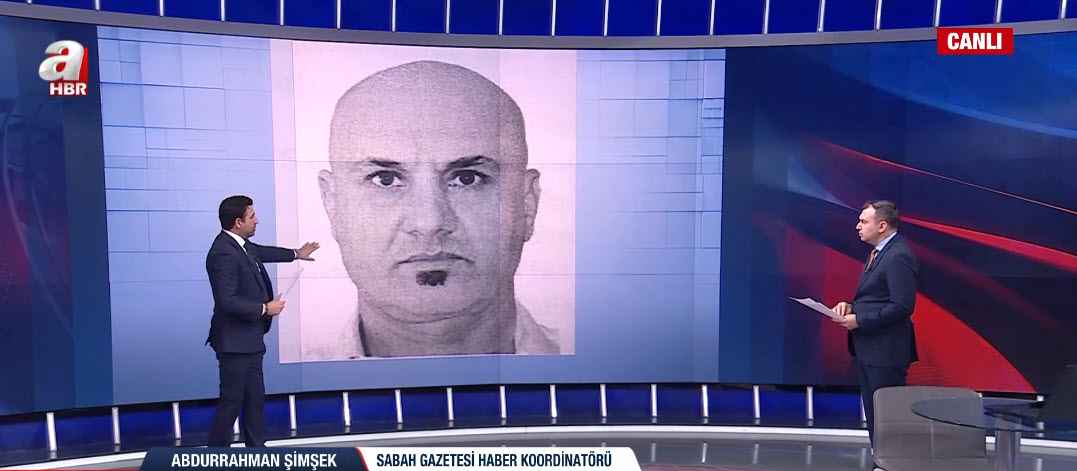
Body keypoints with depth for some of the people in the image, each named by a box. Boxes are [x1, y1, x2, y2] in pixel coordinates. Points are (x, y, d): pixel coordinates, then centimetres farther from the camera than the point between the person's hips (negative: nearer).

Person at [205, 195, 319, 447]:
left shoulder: (241, 244, 6)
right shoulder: (224, 253, -24)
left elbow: (260, 252, 30)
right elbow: (227, 301, -28)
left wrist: (296, 254, 42)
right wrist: (265, 309, -17)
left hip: (249, 339, 10)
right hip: (235, 341, -10)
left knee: (255, 397, 15)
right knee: (232, 399, -1)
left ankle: (256, 448, 26)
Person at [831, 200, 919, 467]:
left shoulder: (899, 256, -18)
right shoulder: (878, 252, 14)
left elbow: (901, 306, -24)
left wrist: (859, 320, -20)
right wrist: (851, 306, 3)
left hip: (885, 350, -10)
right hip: (868, 348, 10)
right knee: (874, 415, 16)